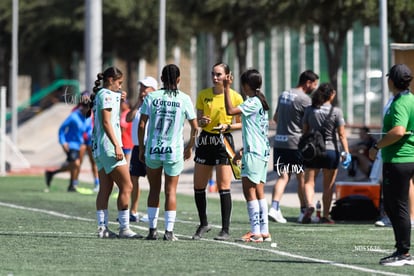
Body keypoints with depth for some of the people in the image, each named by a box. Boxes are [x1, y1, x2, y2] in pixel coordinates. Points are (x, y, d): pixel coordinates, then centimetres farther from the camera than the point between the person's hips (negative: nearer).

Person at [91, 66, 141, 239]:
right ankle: (124, 228, -9)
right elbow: (106, 123, -18)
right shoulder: (107, 95, -11)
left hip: (99, 147, 10)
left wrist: (119, 100, 16)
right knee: (126, 187, -8)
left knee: (105, 188, 8)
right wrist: (117, 145, -22)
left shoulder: (101, 94, 18)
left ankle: (102, 227, 6)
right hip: (108, 146, -10)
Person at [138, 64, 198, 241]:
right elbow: (194, 127, 2)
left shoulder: (151, 97, -1)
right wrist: (189, 147, 16)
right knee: (170, 191, 5)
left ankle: (152, 229, 12)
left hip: (152, 149, 1)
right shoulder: (184, 99, -2)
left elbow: (141, 125, -2)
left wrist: (141, 148, 8)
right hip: (174, 151, -1)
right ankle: (169, 231, 1)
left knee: (154, 190, 13)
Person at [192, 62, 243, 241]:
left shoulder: (235, 97, -4)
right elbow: (198, 121, 11)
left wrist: (228, 126, -16)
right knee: (198, 187, 5)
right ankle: (203, 224, 22)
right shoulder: (203, 95, 6)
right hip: (205, 140, 4)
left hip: (224, 141, -4)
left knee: (223, 187, -8)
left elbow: (241, 123, 1)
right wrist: (202, 121, -11)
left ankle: (225, 230, -4)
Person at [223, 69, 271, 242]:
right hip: (261, 151, 10)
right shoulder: (260, 102, 17)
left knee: (249, 191, -9)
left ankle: (255, 232, -13)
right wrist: (242, 151, 27)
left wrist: (227, 88, -18)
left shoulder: (253, 102, -12)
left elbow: (230, 110, -23)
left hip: (253, 153, -10)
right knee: (259, 192, 10)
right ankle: (264, 231, 11)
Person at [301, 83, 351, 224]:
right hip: (331, 149, -1)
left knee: (309, 182, 4)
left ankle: (309, 204, -22)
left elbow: (305, 131, 6)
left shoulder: (309, 110, 0)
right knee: (328, 186, 8)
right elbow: (342, 134, -9)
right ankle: (325, 215, 11)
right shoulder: (336, 112, -6)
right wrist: (346, 152, -7)